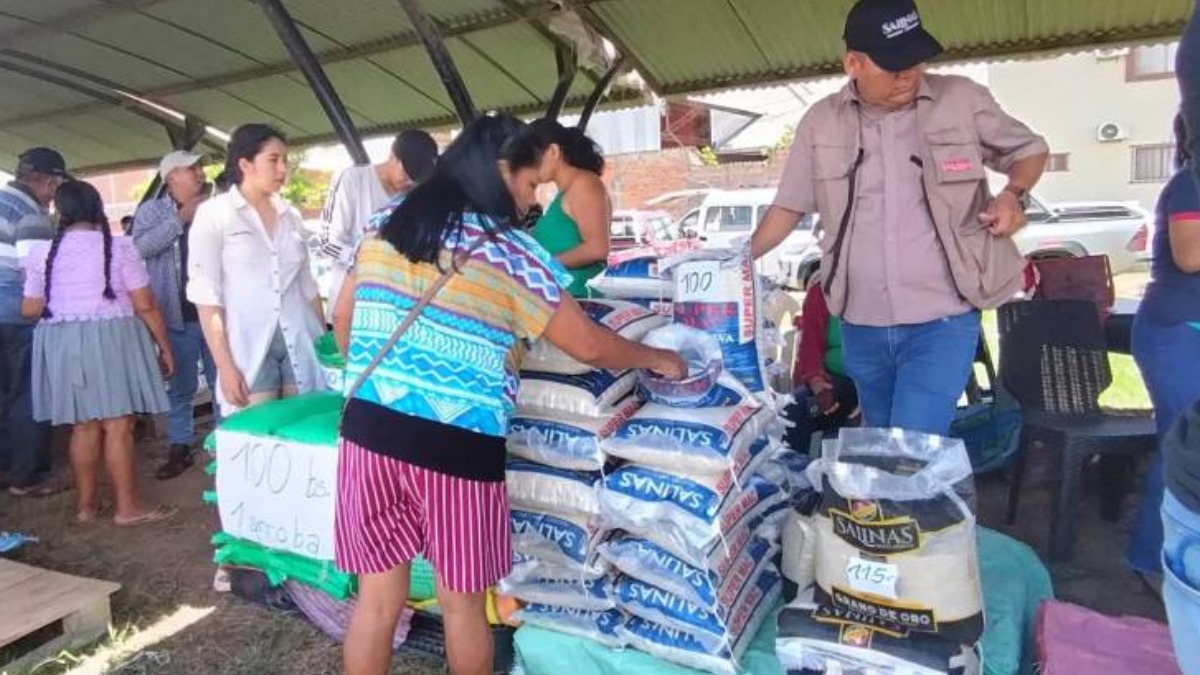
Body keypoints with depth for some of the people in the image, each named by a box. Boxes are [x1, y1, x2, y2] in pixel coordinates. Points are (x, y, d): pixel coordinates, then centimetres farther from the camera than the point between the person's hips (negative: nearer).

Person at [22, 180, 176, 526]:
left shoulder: (42, 251, 3)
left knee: (84, 426, 12)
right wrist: (164, 348, 2)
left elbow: (30, 308, 7)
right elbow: (145, 305, -7)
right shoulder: (120, 247, -5)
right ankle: (128, 506, 6)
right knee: (118, 426, 0)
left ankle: (86, 504, 21)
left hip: (61, 343, 4)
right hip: (112, 340, -3)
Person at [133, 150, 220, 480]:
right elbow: (140, 247, -14)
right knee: (180, 387, 8)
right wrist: (182, 217, -15)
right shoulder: (152, 210, 3)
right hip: (178, 315, -1)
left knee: (223, 382, 9)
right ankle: (179, 449, 18)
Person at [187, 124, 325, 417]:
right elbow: (205, 295, -5)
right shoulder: (214, 213, 0)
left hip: (301, 347, 4)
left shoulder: (291, 216, 12)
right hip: (249, 350, -4)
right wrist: (225, 366, -12)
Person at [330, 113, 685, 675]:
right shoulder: (509, 251, -7)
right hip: (457, 443, -5)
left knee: (378, 598, 17)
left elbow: (343, 321, 17)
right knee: (463, 602, 16)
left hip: (368, 428, 5)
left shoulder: (387, 227, 9)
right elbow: (589, 347, -3)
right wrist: (655, 359, 15)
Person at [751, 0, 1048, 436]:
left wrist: (1014, 194, -11)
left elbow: (1029, 150, 10)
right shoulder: (821, 122, 2)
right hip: (860, 327, 3)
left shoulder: (962, 100, -3)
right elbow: (789, 206, 8)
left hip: (942, 322, -3)